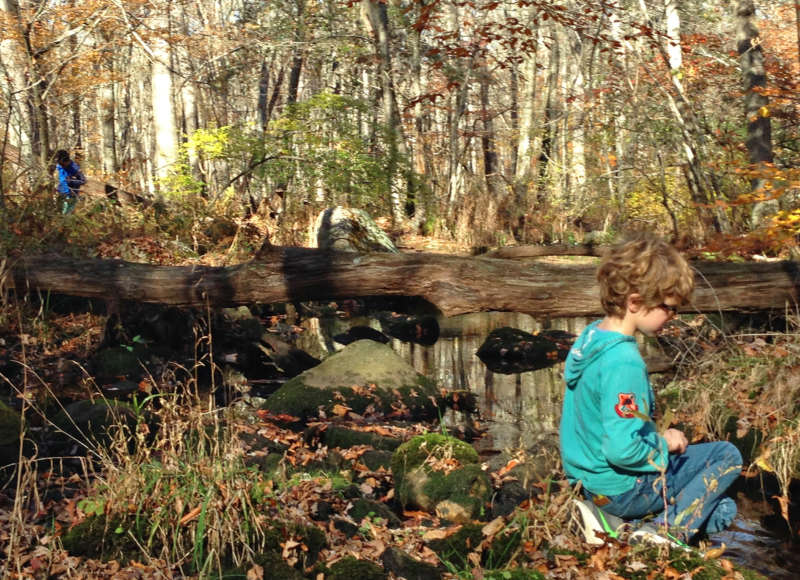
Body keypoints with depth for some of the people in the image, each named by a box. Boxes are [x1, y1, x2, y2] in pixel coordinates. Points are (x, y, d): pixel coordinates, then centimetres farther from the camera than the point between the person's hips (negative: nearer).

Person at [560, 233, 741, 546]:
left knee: (723, 510, 23)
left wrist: (656, 438, 9)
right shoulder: (624, 363, -28)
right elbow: (622, 450, -31)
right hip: (621, 487, -9)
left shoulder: (590, 335, 1)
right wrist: (664, 444, -12)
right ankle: (666, 533, -3)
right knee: (727, 456, 2)